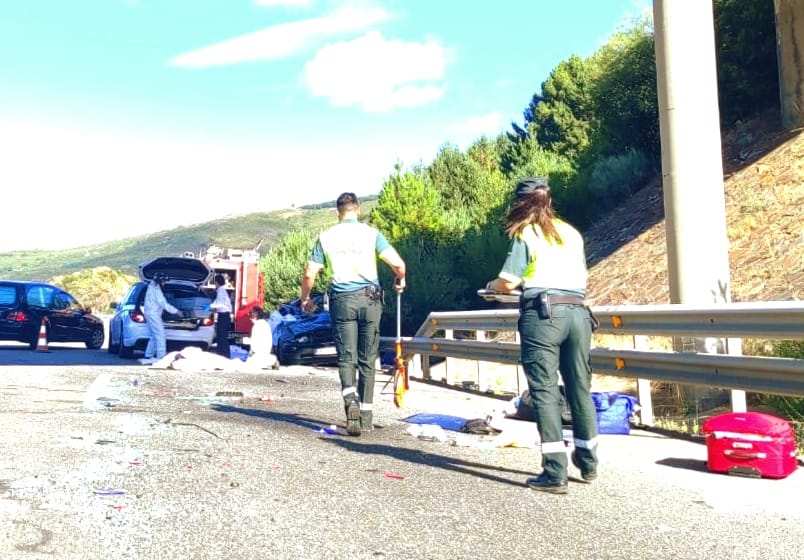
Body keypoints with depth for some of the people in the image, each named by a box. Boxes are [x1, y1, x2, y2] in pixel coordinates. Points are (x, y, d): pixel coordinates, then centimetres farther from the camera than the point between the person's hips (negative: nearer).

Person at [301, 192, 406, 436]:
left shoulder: (326, 236, 6)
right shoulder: (371, 233, 3)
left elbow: (309, 273, 5)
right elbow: (398, 264, -6)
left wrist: (305, 298, 21)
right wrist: (400, 281, 16)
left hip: (342, 299, 0)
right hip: (369, 299, 0)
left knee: (346, 357, 4)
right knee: (367, 360, 9)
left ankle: (350, 400, -21)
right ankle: (365, 415, 14)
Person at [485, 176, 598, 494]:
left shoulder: (525, 235, 2)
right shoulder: (572, 233, 18)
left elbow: (508, 281, -5)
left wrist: (491, 286, 16)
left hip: (543, 314, -5)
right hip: (578, 312, 6)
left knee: (545, 392, -4)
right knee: (580, 388, 14)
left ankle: (555, 474, -6)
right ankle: (588, 463, 27)